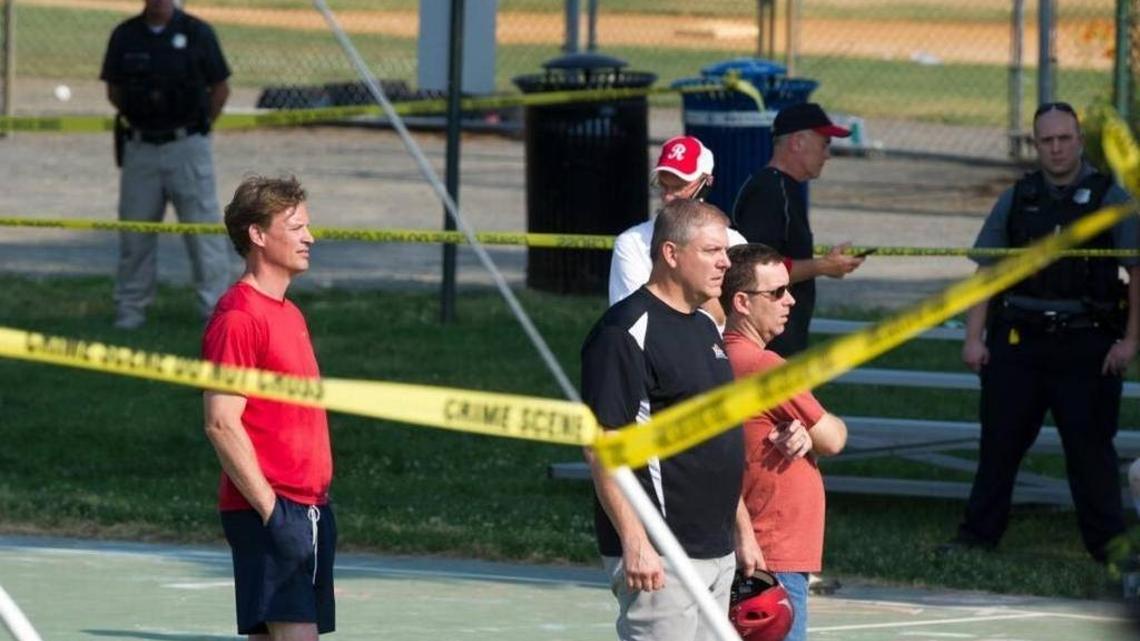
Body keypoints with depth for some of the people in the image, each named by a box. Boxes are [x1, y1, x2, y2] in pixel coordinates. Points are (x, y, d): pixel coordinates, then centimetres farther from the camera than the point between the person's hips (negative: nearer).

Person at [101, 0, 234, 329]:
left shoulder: (197, 33, -2)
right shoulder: (125, 36, 3)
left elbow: (220, 89, 5)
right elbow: (114, 91, 14)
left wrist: (197, 127, 4)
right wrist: (138, 121, 6)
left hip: (187, 145, -2)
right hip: (140, 148, 2)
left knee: (203, 227, -4)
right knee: (135, 230, 7)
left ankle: (217, 308, -2)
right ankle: (130, 309, 17)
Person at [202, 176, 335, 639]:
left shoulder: (290, 315, 17)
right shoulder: (238, 318, -12)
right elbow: (222, 424, -18)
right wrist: (271, 509, -20)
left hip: (309, 509, 9)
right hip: (271, 512, -9)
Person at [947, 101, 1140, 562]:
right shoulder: (1016, 200, 10)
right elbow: (986, 273, 11)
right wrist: (974, 337, 3)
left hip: (1085, 349, -3)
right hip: (1017, 342, 3)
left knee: (1090, 446, -1)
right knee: (1000, 441, 6)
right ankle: (978, 535, 13)